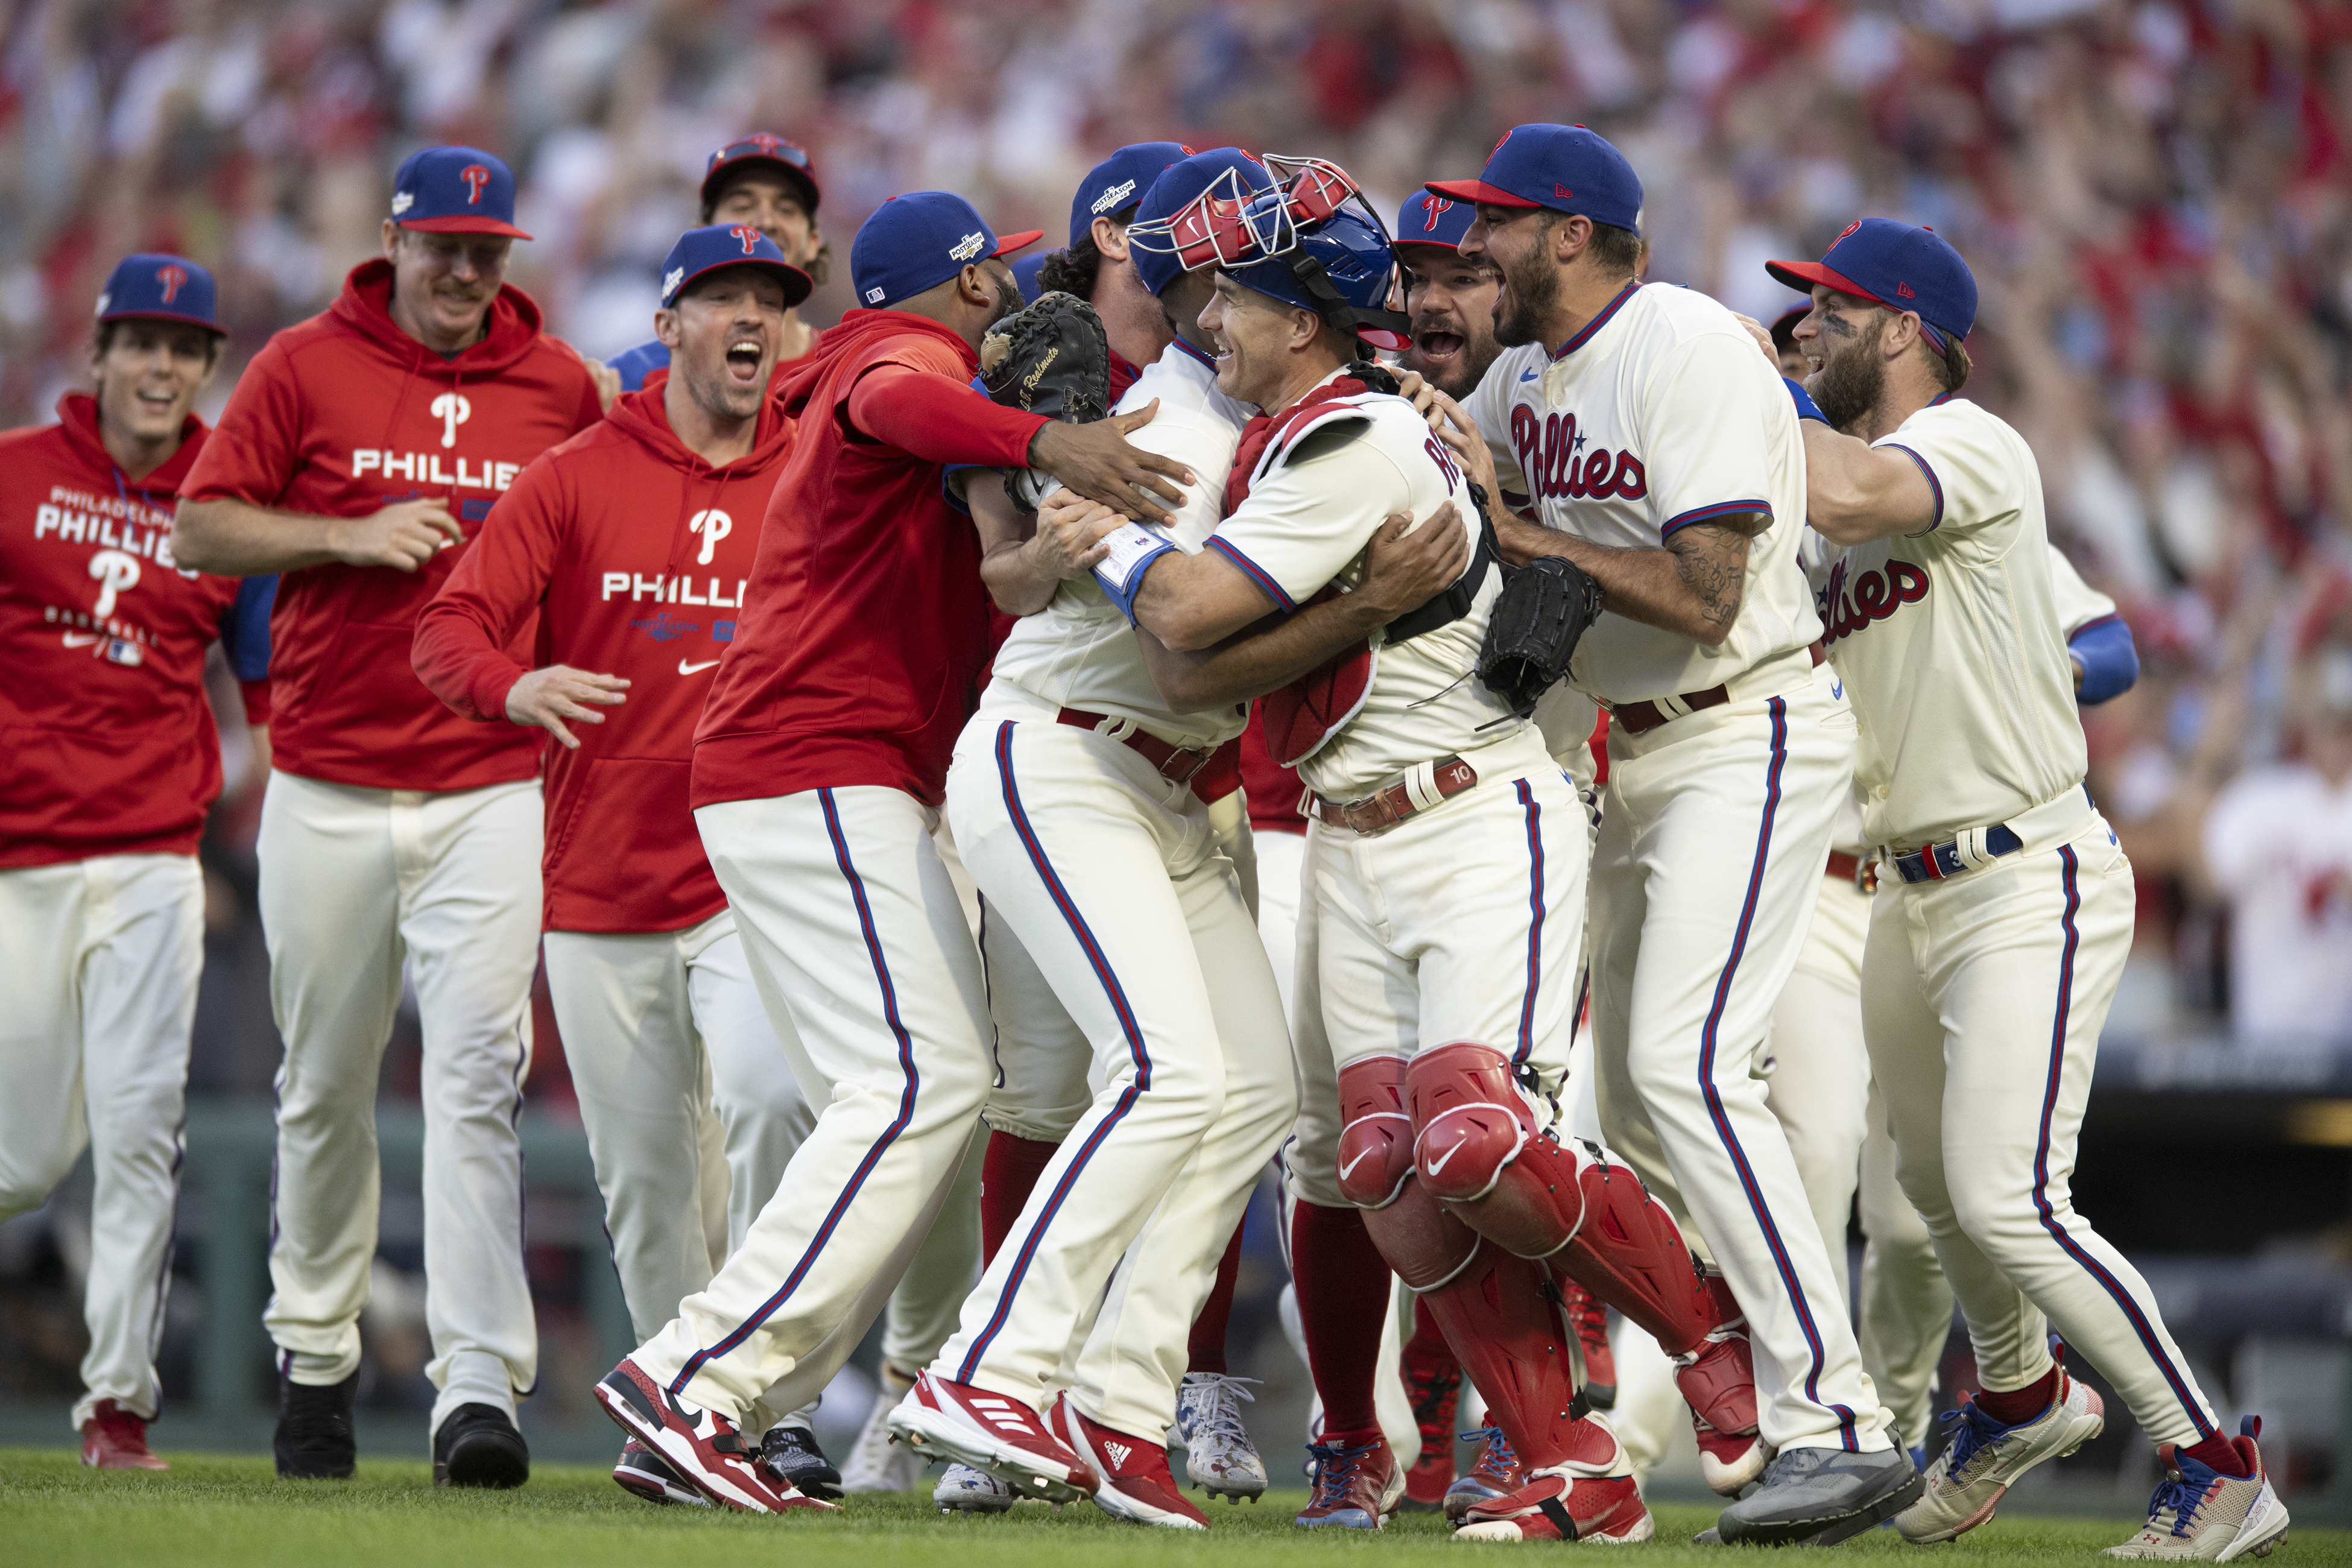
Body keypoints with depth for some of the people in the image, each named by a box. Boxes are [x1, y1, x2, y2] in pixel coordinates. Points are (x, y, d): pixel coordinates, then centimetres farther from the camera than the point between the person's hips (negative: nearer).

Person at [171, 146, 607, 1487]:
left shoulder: (562, 387, 8)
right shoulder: (307, 367, 3)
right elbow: (201, 531, 1)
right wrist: (351, 538, -12)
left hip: (496, 787, 0)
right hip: (329, 790, 0)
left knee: (477, 1076, -12)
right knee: (325, 1086, 9)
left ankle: (481, 1388, -18)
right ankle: (317, 1358, 26)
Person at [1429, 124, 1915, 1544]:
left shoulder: (1687, 347, -18)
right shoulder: (1529, 370, 10)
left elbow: (1704, 594, -25)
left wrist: (1511, 530, -22)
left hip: (1748, 740, -10)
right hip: (1637, 759, 10)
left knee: (1685, 1064, -22)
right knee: (1637, 1098, 9)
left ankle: (1837, 1420, -26)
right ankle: (1761, 1422, 17)